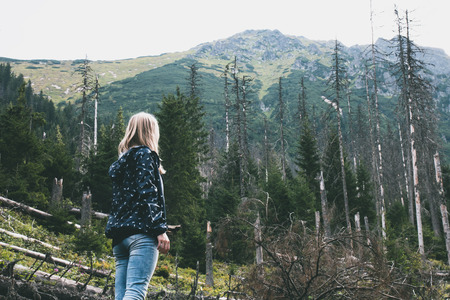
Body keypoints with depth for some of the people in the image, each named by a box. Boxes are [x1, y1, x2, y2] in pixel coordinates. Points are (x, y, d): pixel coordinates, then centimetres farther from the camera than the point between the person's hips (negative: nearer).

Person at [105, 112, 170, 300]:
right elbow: (148, 193, -11)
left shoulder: (120, 162, 25)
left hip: (120, 237, 8)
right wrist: (160, 229, -15)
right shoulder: (145, 154, 1)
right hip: (141, 232, -8)